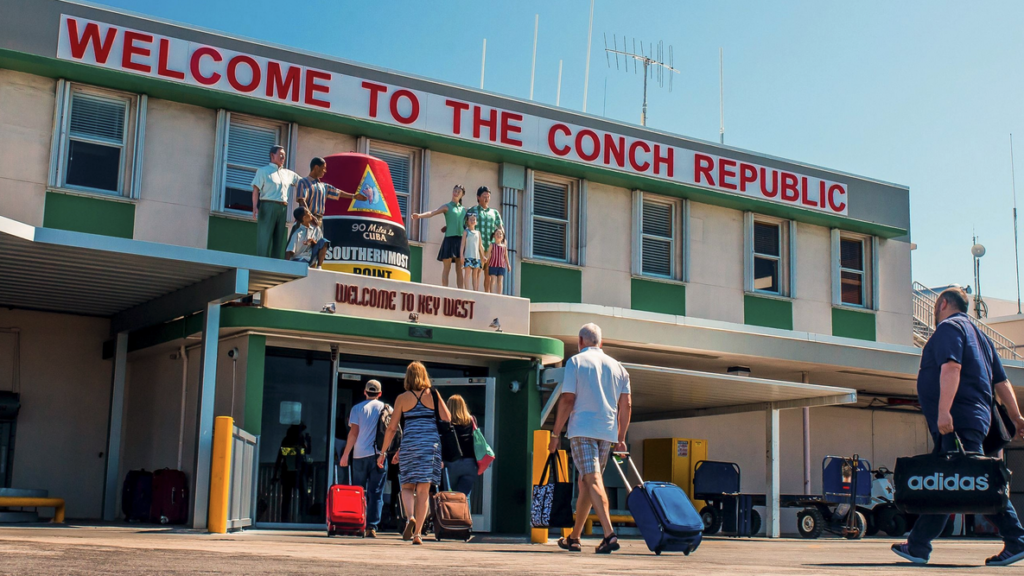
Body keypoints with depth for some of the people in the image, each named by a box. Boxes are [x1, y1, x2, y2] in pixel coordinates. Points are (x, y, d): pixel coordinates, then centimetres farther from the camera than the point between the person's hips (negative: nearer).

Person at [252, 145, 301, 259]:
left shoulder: (288, 174, 20)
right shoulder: (263, 171, 6)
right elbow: (256, 190, -3)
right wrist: (255, 207, -16)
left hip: (283, 208, 6)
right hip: (268, 206, -5)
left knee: (279, 240, 4)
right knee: (264, 238, -9)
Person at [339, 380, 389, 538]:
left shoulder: (358, 408, 3)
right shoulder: (386, 408, 6)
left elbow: (354, 432, -4)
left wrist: (345, 454, -1)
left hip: (360, 455, 0)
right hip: (379, 455, 0)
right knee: (376, 493, 1)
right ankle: (371, 527, -6)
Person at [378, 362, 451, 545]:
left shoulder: (402, 398, 4)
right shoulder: (433, 394, 5)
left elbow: (392, 428, 4)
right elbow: (447, 419, 0)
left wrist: (383, 452, 11)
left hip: (409, 444, -1)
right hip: (431, 444, 1)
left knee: (407, 486, 11)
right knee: (423, 490, 4)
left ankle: (410, 517, -18)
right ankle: (417, 533, 1)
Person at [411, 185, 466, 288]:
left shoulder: (464, 210, 17)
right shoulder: (447, 207, 4)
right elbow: (432, 213, -10)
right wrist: (419, 216, -26)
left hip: (461, 240, 4)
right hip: (449, 239, -4)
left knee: (459, 269, 2)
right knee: (446, 268, -4)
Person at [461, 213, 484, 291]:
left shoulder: (478, 232, 14)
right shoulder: (466, 232, 4)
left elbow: (480, 245, 16)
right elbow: (463, 244, 0)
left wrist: (483, 256, 11)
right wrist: (461, 255, -9)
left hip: (476, 256, 4)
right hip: (468, 256, -4)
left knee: (475, 274, 4)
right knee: (468, 273, -10)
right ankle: (467, 291, -13)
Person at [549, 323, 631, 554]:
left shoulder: (575, 362, 0)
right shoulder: (617, 366, 14)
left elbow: (567, 400, -7)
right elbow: (626, 405, 11)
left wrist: (555, 434, -2)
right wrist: (621, 438, 17)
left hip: (582, 429, -5)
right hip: (607, 431, 5)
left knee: (593, 480, -11)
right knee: (585, 482, 14)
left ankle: (609, 533, -26)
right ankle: (574, 537, 22)